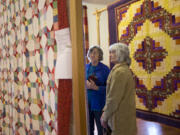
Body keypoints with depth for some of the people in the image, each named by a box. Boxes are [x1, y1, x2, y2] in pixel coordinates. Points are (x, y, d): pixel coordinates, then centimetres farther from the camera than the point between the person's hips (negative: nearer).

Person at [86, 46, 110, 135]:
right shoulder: (85, 67, 7)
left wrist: (96, 87, -20)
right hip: (86, 102, 4)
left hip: (99, 103, -3)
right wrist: (85, 84, -8)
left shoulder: (104, 69, -6)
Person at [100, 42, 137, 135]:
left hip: (121, 119, -9)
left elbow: (113, 99, -21)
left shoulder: (119, 72, -20)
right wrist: (105, 111, 10)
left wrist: (105, 117, -9)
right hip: (126, 117, 9)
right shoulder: (125, 69, 11)